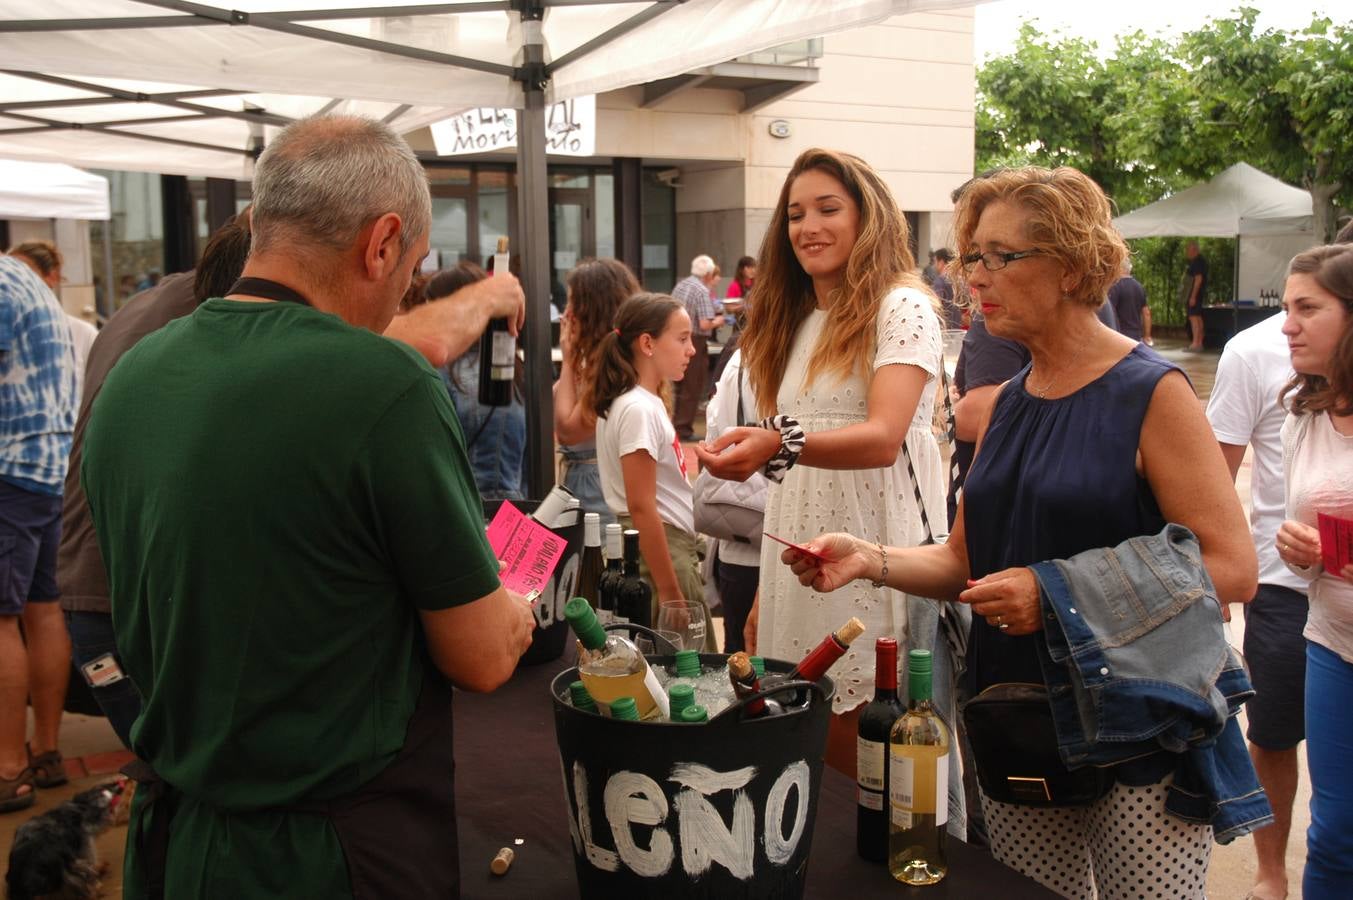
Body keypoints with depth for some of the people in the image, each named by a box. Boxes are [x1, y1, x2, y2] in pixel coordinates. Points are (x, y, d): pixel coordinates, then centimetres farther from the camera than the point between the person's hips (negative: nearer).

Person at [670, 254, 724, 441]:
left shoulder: (680, 285, 8)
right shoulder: (703, 291, -16)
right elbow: (705, 324, -22)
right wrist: (717, 321, -3)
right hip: (694, 342, -8)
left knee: (679, 387, 18)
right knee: (692, 389, 2)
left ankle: (674, 425, 26)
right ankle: (683, 430, 5)